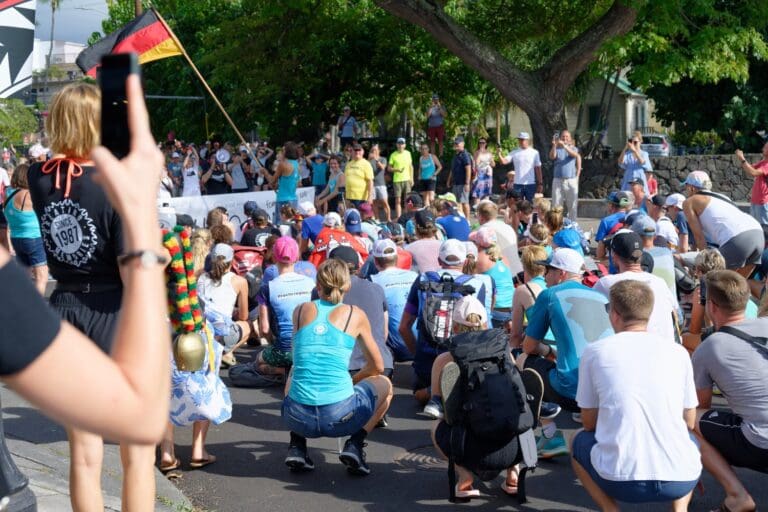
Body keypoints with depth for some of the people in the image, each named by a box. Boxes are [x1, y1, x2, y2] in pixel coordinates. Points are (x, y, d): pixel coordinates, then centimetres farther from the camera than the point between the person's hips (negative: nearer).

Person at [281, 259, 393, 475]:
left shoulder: (300, 310, 11)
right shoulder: (355, 315, 4)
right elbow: (377, 367, 16)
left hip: (297, 417, 3)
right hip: (339, 416, -3)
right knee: (384, 384, 27)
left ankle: (297, 447, 20)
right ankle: (355, 444, 7)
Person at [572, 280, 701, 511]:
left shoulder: (594, 351, 2)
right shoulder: (678, 352, 7)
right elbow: (689, 422, 17)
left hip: (621, 481, -2)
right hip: (680, 481, 2)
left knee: (580, 442, 30)